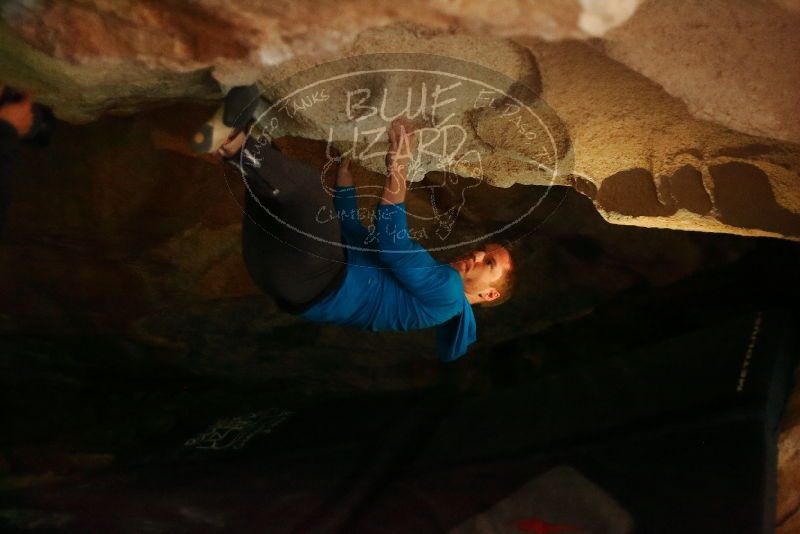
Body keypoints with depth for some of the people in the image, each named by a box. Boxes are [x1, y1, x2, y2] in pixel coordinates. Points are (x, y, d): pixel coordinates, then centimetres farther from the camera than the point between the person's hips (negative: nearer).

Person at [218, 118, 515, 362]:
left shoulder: (446, 291, 3)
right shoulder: (423, 274, 30)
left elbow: (393, 246, -13)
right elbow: (352, 231, 31)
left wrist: (397, 171, -15)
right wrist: (345, 169, 23)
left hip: (313, 282, -9)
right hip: (290, 275, 9)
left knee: (306, 184, -31)